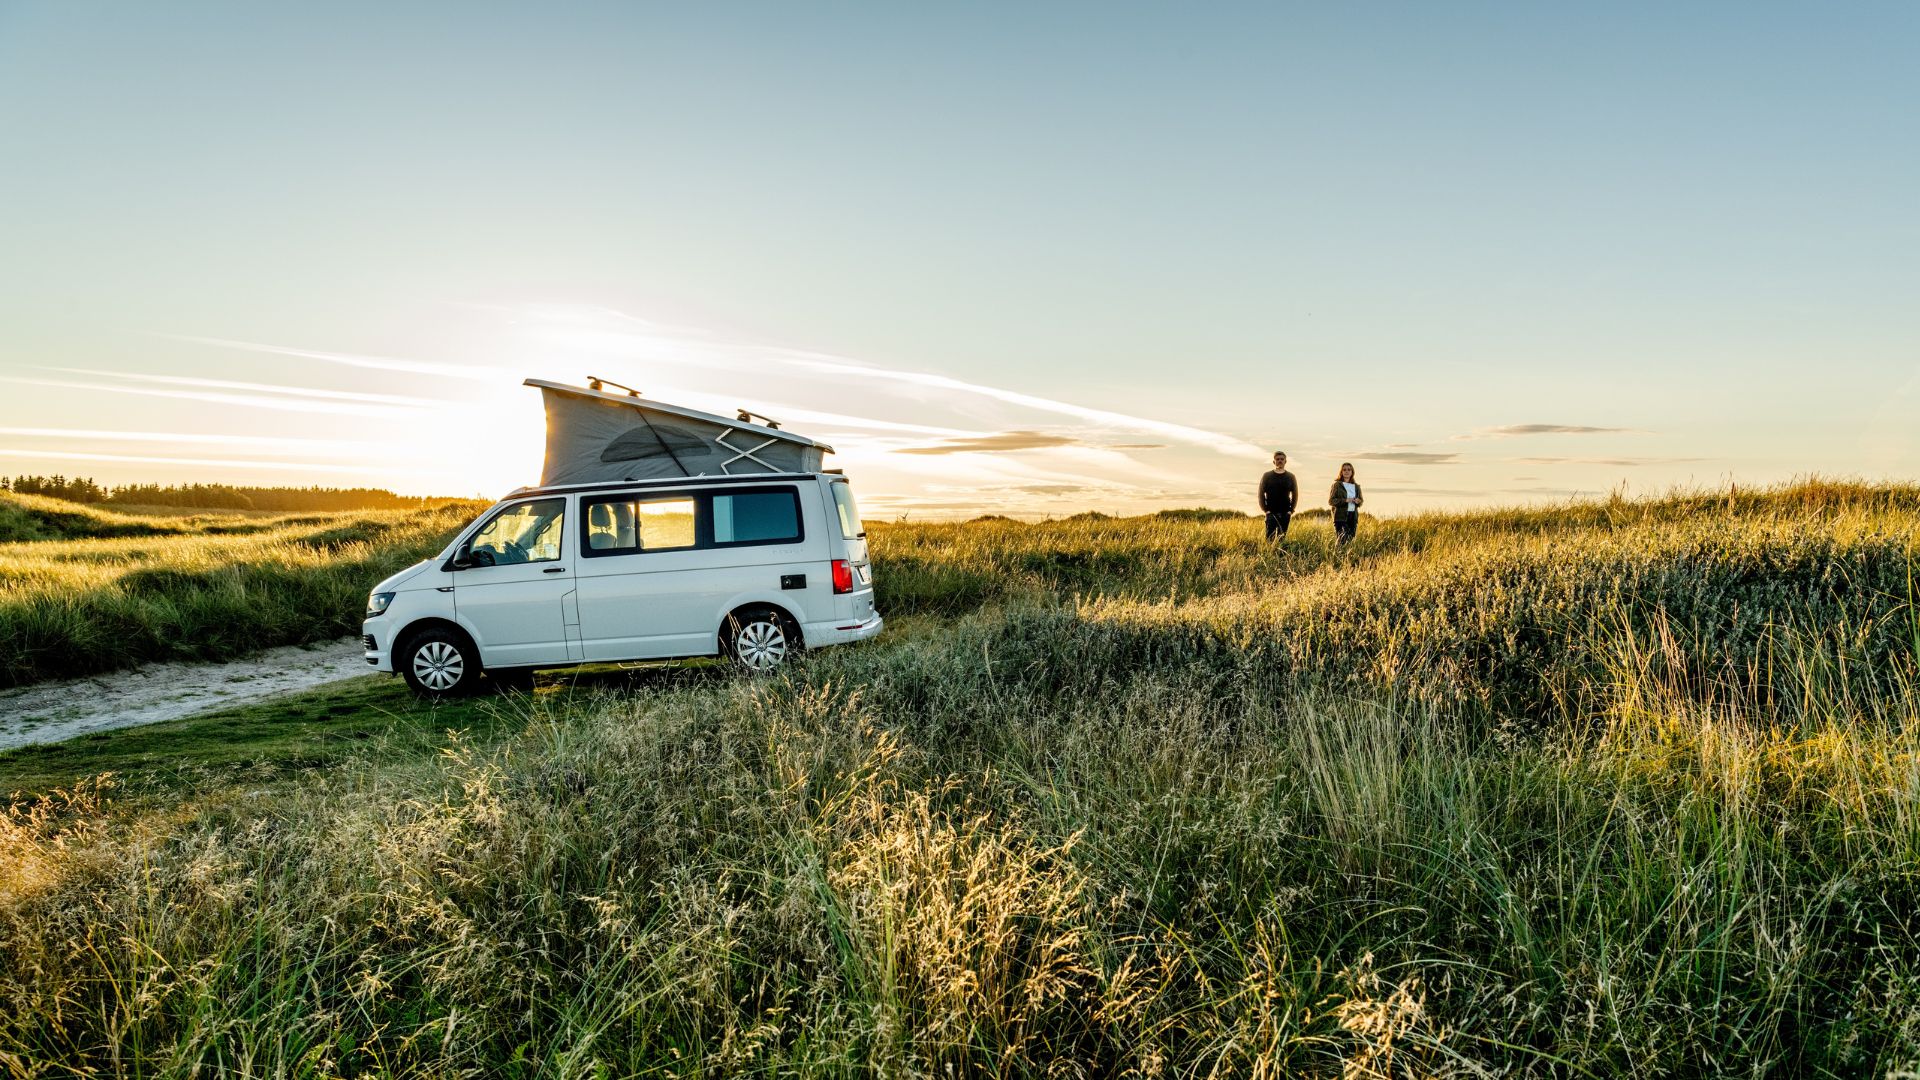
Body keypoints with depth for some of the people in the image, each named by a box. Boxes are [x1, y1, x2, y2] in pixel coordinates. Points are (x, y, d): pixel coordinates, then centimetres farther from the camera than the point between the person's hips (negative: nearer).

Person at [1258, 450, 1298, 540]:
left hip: (1285, 513, 2)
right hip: (1271, 513, -2)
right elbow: (1261, 493, 5)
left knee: (1282, 538, 4)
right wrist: (1265, 509, -4)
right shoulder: (1266, 476, 3)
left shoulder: (1290, 477, 8)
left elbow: (1295, 494, 13)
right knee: (1270, 538, -12)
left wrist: (1291, 510, 3)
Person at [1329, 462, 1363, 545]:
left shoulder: (1356, 486, 15)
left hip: (1353, 516, 5)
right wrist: (1345, 500, -17)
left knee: (1351, 540, 0)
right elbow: (1331, 501, -5)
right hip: (1341, 516, -4)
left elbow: (1361, 500, 19)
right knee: (1342, 541, -13)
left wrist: (1358, 501, -5)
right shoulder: (1337, 485, 1)